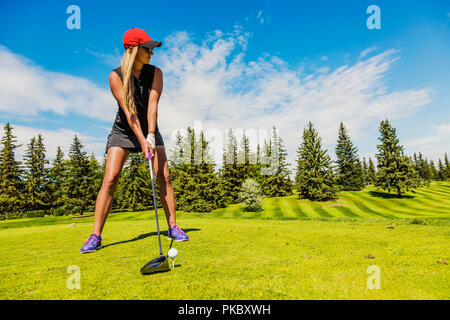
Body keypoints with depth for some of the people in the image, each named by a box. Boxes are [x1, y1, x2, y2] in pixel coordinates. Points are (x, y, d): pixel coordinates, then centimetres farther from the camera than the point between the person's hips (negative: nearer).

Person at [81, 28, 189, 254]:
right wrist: (141, 140, -28)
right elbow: (128, 111, -19)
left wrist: (151, 135, -29)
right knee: (110, 179, -12)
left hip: (149, 129, 2)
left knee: (164, 176, -10)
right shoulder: (116, 76, -12)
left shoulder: (155, 72, -6)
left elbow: (153, 104, -18)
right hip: (123, 131, -1)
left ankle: (173, 227, 2)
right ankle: (95, 237, -2)